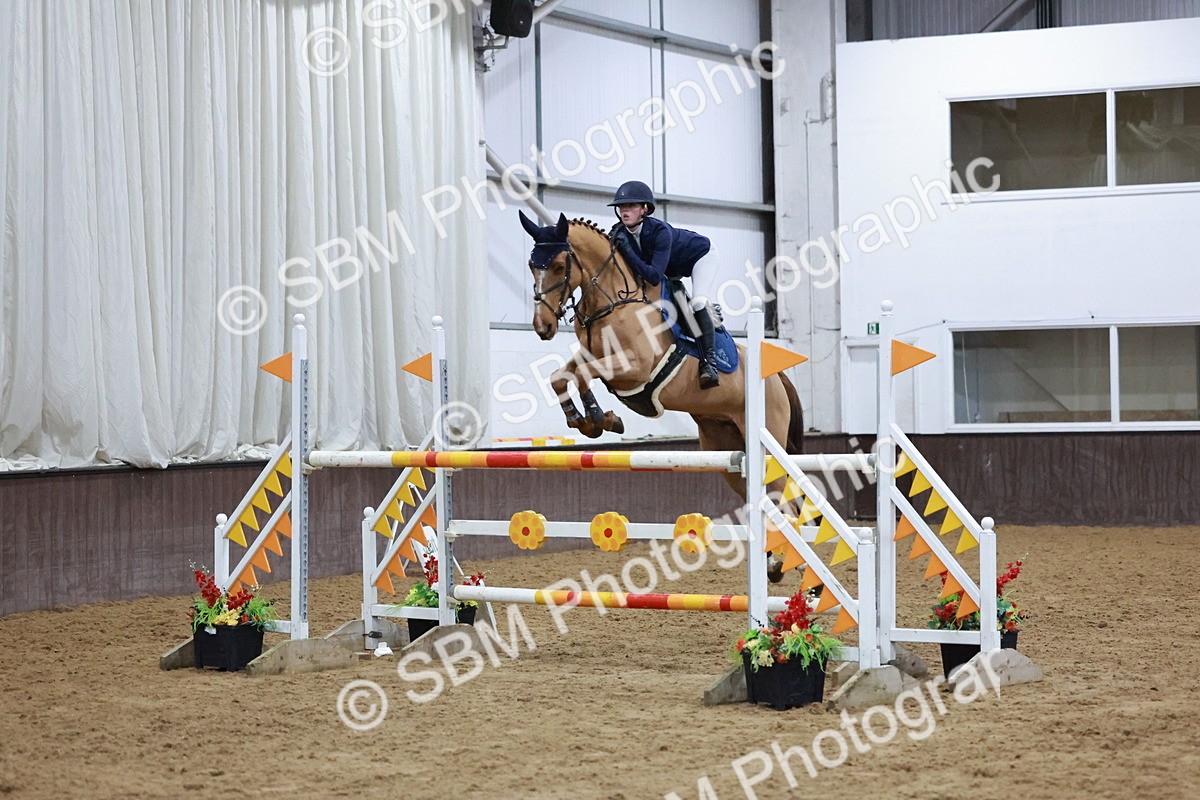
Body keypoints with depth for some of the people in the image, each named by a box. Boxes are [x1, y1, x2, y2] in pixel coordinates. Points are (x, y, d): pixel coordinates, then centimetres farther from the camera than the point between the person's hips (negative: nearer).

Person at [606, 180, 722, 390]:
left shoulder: (660, 231, -41)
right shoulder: (620, 233, -23)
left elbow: (654, 277, -48)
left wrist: (627, 249, -52)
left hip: (700, 255, -7)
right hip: (673, 269, 8)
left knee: (698, 302, -27)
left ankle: (709, 361, -26)